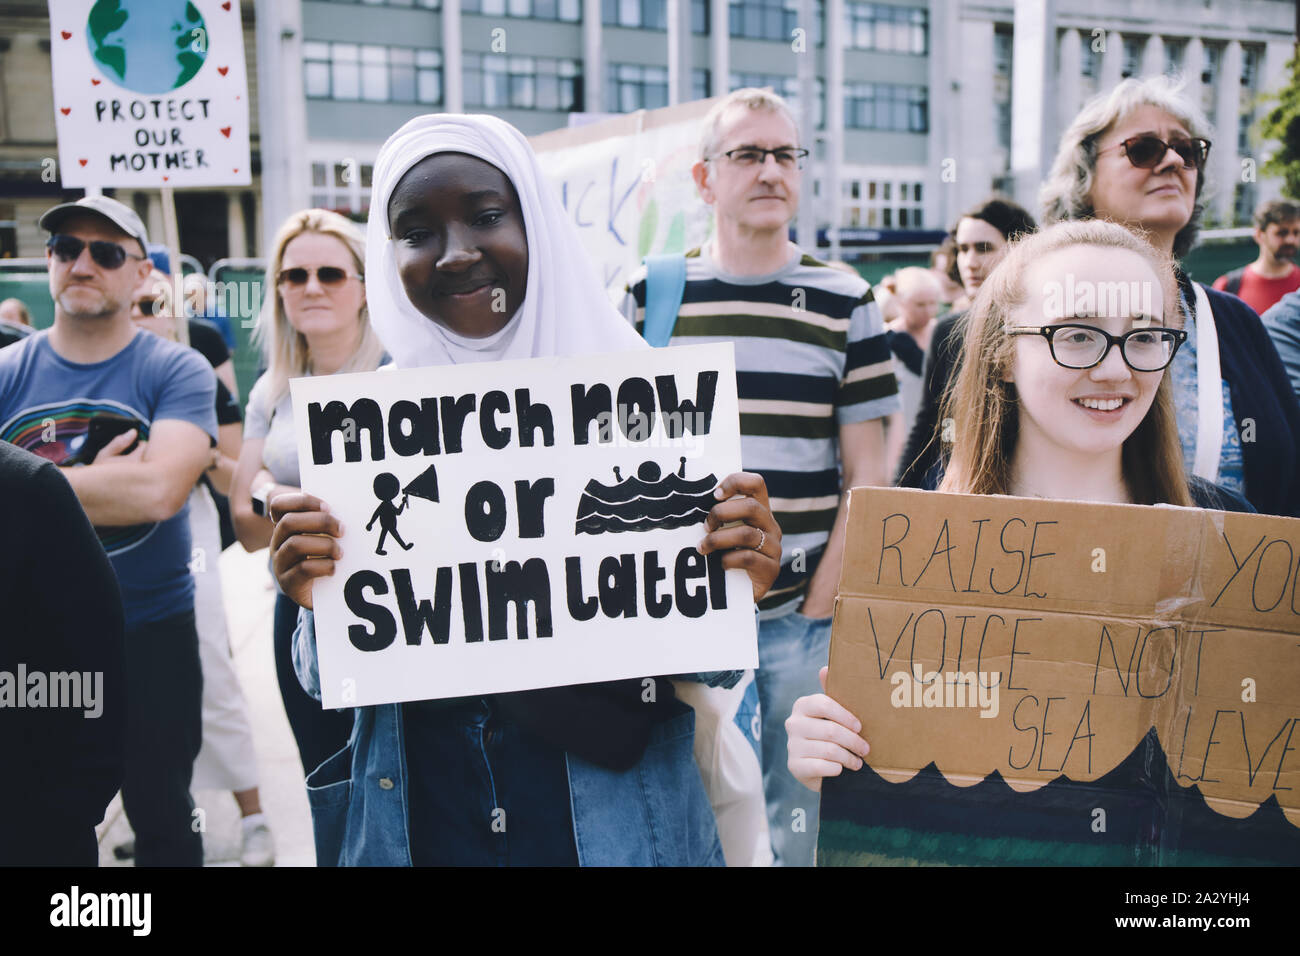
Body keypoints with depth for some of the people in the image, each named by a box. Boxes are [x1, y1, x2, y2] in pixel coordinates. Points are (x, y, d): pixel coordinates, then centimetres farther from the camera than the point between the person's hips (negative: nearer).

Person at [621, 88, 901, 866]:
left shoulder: (846, 304, 3)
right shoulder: (648, 295, 3)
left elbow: (866, 476, 2)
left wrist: (821, 610, -5)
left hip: (803, 613, 0)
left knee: (794, 815, 11)